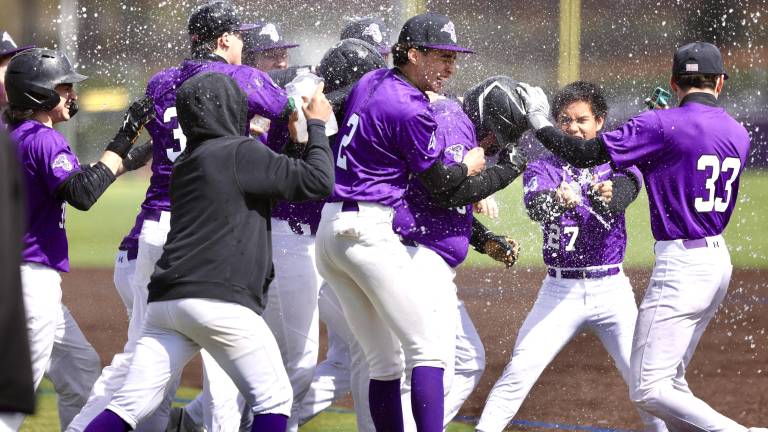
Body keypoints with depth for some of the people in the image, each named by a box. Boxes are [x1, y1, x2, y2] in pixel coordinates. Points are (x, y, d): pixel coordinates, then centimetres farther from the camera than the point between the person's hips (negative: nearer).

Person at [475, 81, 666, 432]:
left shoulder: (617, 165, 4)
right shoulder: (542, 169, 3)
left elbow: (625, 191, -20)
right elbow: (535, 204, -20)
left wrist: (607, 193, -44)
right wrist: (558, 200, -44)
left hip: (611, 288, 0)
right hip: (561, 291, 0)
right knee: (518, 374, -9)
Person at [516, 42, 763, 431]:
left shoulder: (663, 125, -13)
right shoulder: (738, 133, 8)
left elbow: (584, 154, -14)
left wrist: (539, 122, 1)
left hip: (681, 264, -8)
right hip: (719, 259, 8)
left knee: (648, 390, -9)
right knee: (670, 380, 20)